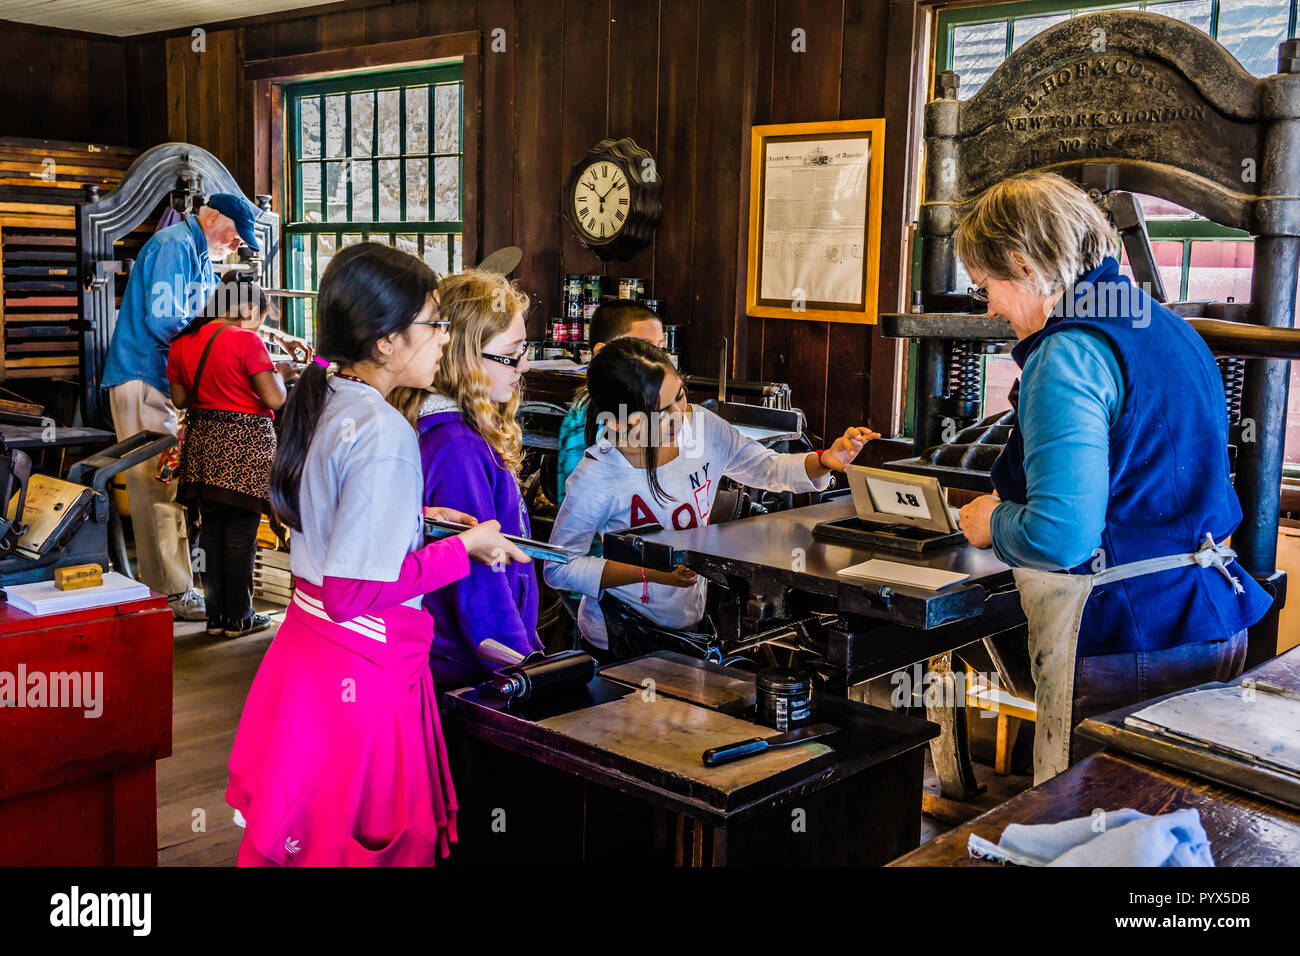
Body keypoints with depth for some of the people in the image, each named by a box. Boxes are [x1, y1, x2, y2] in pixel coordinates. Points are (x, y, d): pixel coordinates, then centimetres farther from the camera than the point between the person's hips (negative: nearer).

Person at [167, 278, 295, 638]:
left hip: (202, 440, 6)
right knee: (241, 533, 1)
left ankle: (216, 615, 17)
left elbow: (179, 398, 15)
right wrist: (280, 373, 3)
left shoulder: (182, 342, 8)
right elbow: (274, 399, -16)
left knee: (212, 530, 13)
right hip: (244, 442, -6)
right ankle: (239, 618, 8)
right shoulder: (246, 340, -13)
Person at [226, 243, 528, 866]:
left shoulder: (322, 404, 6)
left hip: (306, 645, 9)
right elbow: (356, 590, -22)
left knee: (306, 834, 20)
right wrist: (465, 547, -13)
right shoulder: (384, 433, -22)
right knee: (368, 844, 6)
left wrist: (414, 518, 14)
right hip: (362, 672, -9)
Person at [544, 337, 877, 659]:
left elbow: (769, 469, 3)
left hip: (691, 622, 5)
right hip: (623, 636, -5)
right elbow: (559, 568, -15)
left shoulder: (702, 426, -11)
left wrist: (826, 460, -18)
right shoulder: (596, 479, -25)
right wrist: (650, 572, -24)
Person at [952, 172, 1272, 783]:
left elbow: (1060, 536, -27)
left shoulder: (1069, 355, -17)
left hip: (1126, 647, -10)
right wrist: (1016, 500, 21)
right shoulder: (1170, 329, 13)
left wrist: (996, 523, -5)